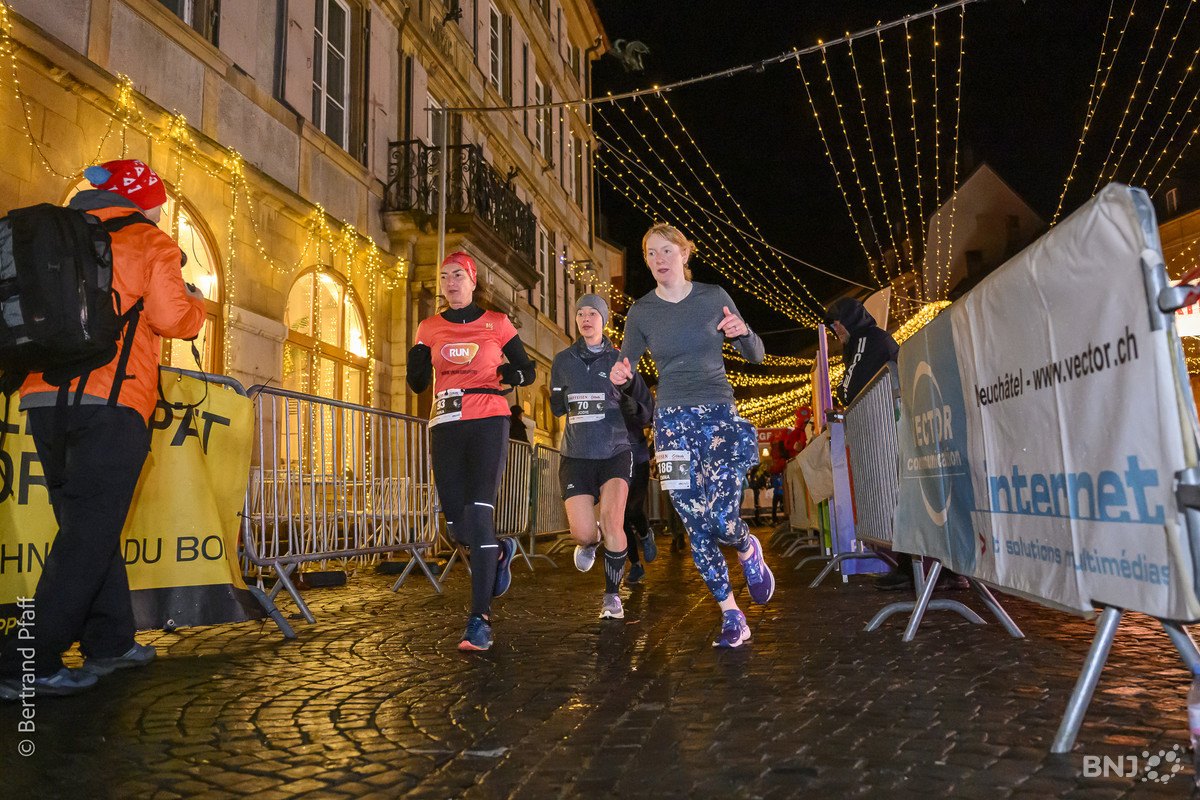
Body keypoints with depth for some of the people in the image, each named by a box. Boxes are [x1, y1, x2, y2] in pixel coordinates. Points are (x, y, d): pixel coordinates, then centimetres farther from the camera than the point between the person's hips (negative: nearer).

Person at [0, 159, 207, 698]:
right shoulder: (148, 242, 3)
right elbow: (172, 319, -8)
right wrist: (196, 303, 14)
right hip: (109, 401, -7)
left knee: (87, 527, 13)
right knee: (89, 535, -4)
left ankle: (111, 642, 19)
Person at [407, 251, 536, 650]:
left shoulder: (496, 323, 6)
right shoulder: (429, 328, 14)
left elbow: (528, 371, 10)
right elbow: (418, 385, 14)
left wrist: (513, 373, -13)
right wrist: (416, 365, -7)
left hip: (488, 422, -3)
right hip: (445, 427, 4)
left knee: (478, 514, -16)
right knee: (456, 524, 2)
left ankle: (480, 618, -12)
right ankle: (500, 553, 36)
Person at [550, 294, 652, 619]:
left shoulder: (619, 360, 4)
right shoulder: (563, 361, 7)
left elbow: (645, 409, 5)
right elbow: (556, 408, 13)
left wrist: (633, 404, -13)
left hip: (615, 452, -1)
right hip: (577, 457, 1)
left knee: (612, 518, -20)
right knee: (582, 533, -8)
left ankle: (612, 596, -2)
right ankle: (590, 542, 32)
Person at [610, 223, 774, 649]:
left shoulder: (713, 297, 2)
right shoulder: (641, 311, 5)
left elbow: (756, 356, 6)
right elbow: (625, 367, 7)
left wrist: (742, 333, -16)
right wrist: (619, 374, -17)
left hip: (720, 415, -1)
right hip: (673, 421, 2)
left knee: (722, 518, -14)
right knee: (697, 526, 0)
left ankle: (749, 551, 23)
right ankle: (732, 617, 14)